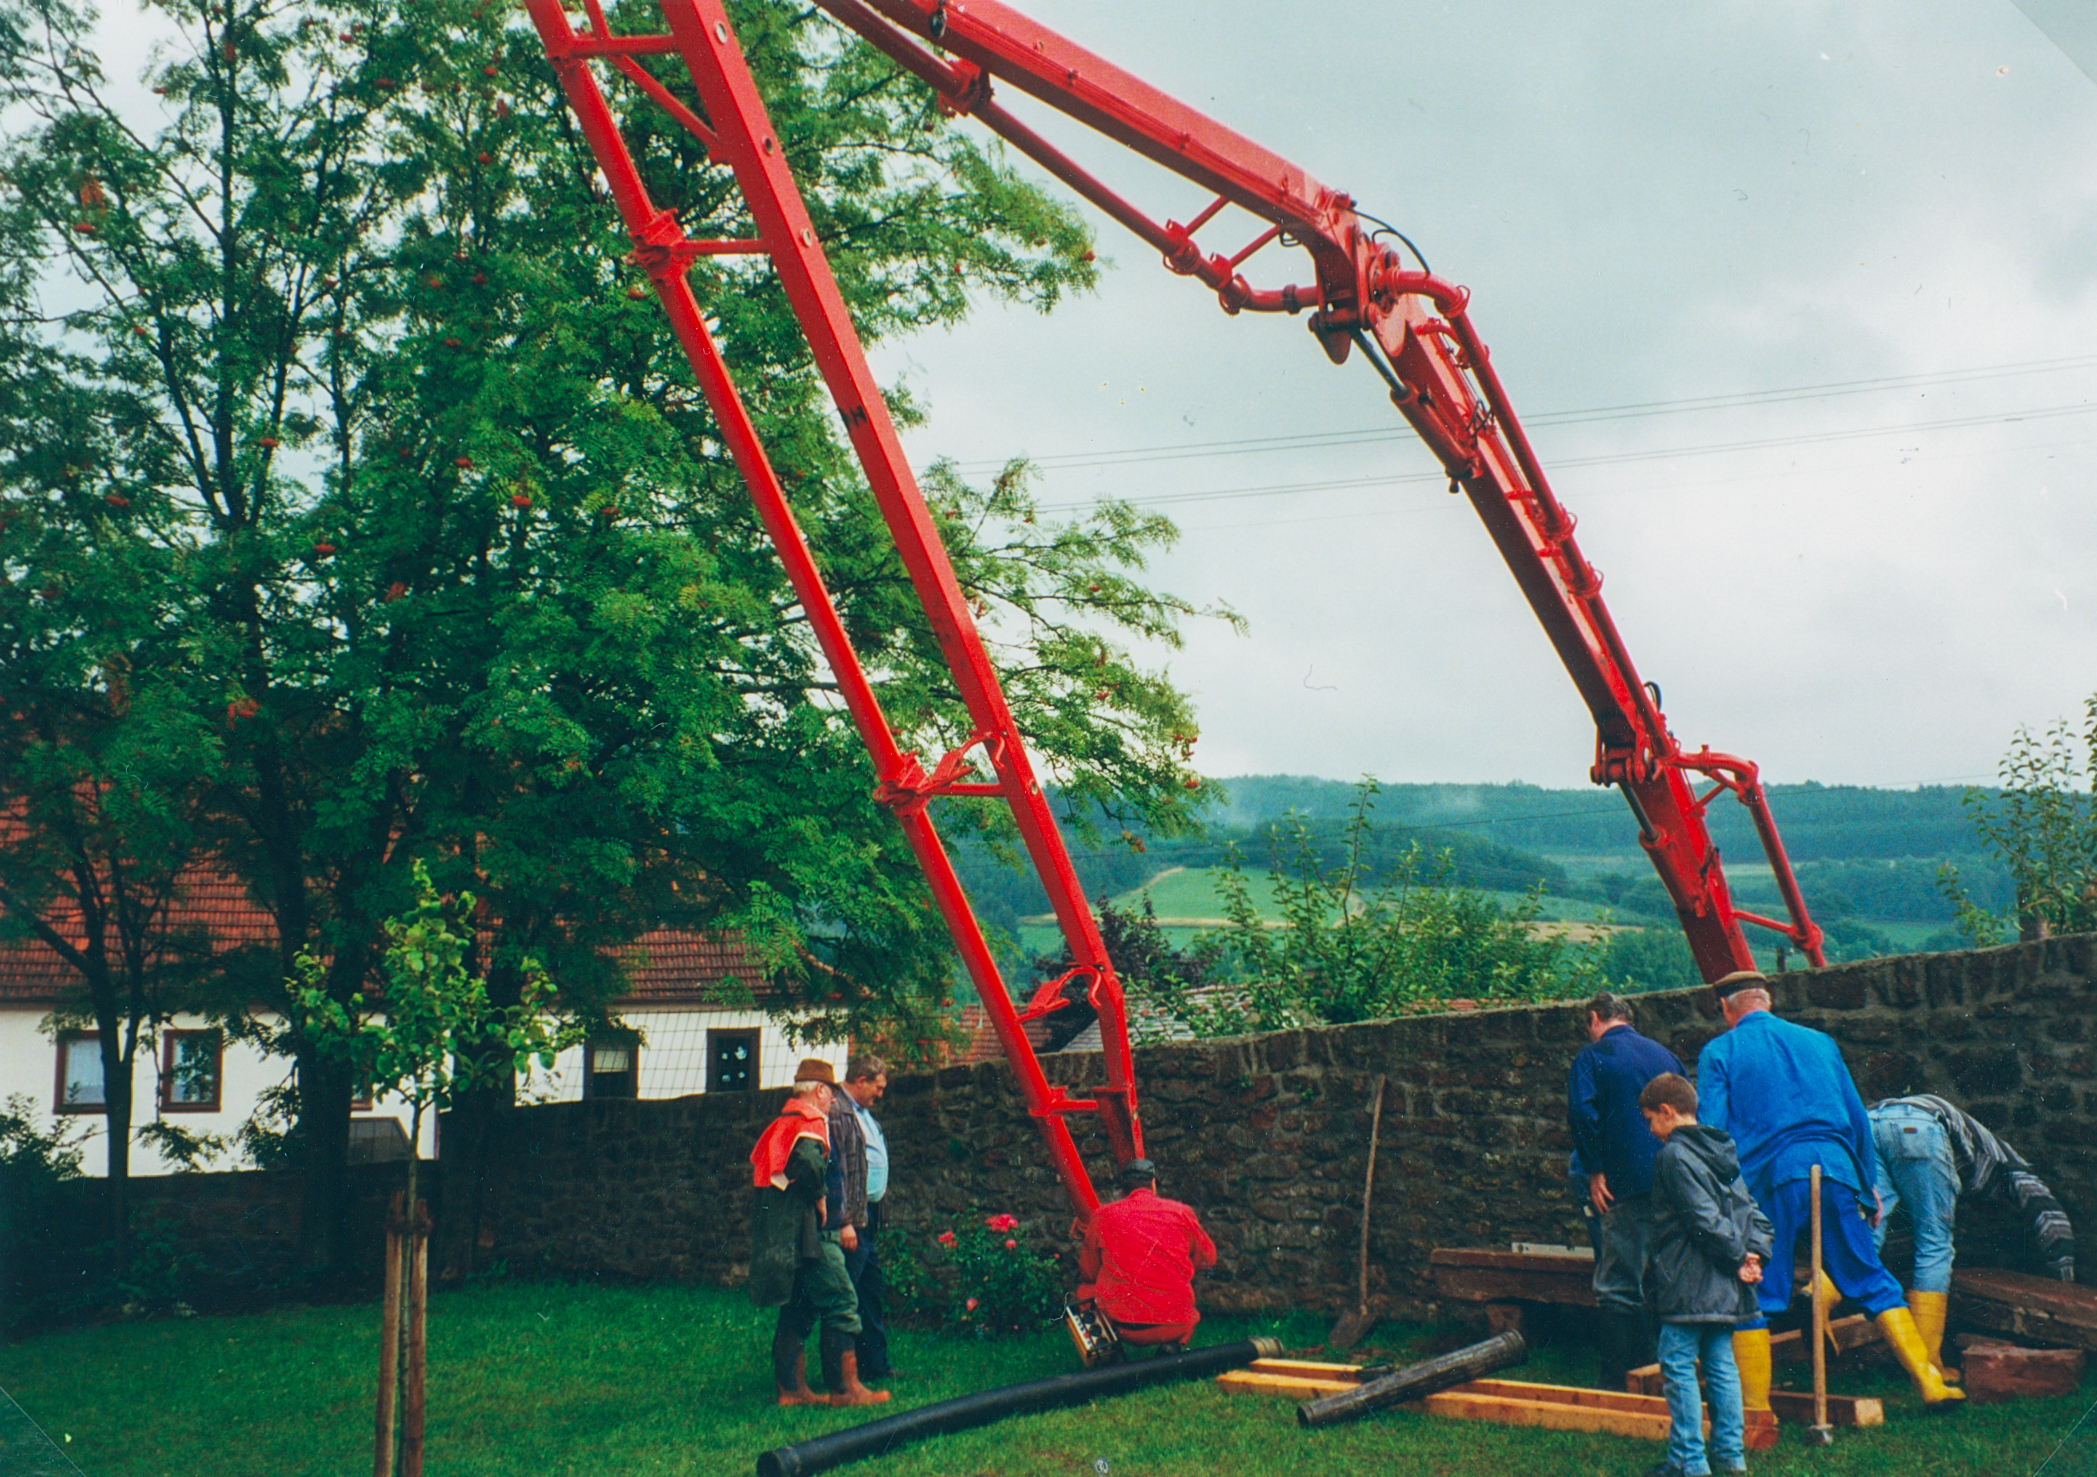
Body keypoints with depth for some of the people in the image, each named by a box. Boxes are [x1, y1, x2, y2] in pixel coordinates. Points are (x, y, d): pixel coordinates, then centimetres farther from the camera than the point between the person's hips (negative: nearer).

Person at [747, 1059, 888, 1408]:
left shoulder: (780, 1123, 19)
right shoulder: (811, 1121, -9)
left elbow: (758, 1169, 21)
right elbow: (808, 1162, -29)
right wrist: (820, 1196, -14)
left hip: (778, 1233, 10)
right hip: (810, 1233, -10)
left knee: (797, 1310, 13)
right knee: (840, 1304, -5)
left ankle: (791, 1387, 14)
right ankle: (845, 1388, -5)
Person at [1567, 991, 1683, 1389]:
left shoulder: (1592, 1057, 0)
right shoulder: (1663, 1054, 17)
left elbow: (1581, 1112, -15)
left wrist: (1595, 1171, -8)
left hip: (1627, 1185, -6)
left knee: (1617, 1287, -2)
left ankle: (1617, 1378, -2)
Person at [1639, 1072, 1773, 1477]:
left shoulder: (1673, 1155, -12)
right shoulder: (1722, 1152, 14)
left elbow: (1704, 1217, -20)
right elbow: (1751, 1210, 11)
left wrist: (1737, 1256, -12)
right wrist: (1753, 1252, 0)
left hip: (1688, 1284, -9)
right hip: (1724, 1289, 9)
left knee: (1678, 1366, -3)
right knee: (1721, 1364, 13)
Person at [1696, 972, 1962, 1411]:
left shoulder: (1720, 1053, 8)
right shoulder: (1819, 1041, 20)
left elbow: (1710, 1131, -1)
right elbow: (1858, 1119, 20)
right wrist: (1868, 1187, 26)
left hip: (1771, 1177, -3)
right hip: (1835, 1170, 3)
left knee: (1755, 1296, 4)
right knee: (1872, 1282, 11)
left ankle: (1755, 1409, 5)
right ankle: (1930, 1383, 6)